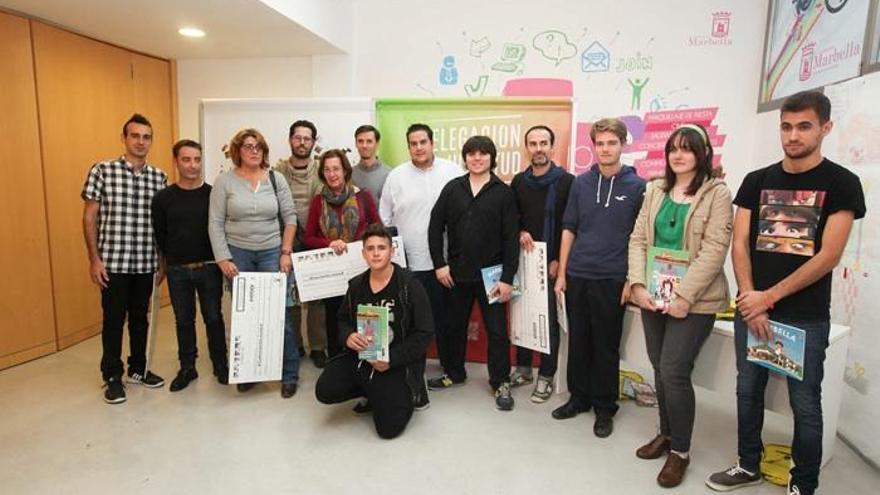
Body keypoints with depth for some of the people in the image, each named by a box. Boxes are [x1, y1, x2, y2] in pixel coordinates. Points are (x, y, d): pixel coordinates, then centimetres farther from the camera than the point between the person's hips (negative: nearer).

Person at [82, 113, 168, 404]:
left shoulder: (159, 177, 4)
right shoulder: (102, 171, -5)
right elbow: (89, 218, -4)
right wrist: (94, 259, -8)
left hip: (146, 263, 3)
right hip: (113, 262, -3)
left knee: (140, 317, 15)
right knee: (113, 320, 7)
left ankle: (138, 369, 30)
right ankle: (112, 377, 22)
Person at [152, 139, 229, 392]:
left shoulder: (213, 194, -4)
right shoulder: (163, 198, -2)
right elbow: (159, 236, 6)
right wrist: (170, 259, 10)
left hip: (209, 268, -1)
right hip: (177, 270, 1)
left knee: (213, 318, 8)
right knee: (183, 320, 13)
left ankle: (220, 365, 23)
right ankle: (187, 368, 27)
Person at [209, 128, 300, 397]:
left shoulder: (275, 179, 3)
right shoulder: (224, 181, 0)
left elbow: (290, 217, 4)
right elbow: (215, 223, -2)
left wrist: (286, 252, -3)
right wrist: (223, 258, -8)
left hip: (272, 253, 0)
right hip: (238, 254, 0)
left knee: (280, 314, -1)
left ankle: (290, 375, 11)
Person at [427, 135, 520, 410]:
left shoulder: (504, 192, -3)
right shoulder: (452, 188, 3)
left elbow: (511, 238, -6)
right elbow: (435, 227, 4)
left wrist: (507, 278, -11)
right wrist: (439, 264, -3)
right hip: (456, 273, 3)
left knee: (497, 330, 5)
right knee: (454, 326, 15)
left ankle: (501, 382, 21)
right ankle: (453, 372, 34)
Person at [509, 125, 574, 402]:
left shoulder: (567, 182, -5)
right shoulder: (518, 181, 9)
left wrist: (558, 260, -11)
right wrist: (520, 232, -5)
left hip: (551, 263, -4)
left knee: (549, 320, 4)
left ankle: (546, 377, 18)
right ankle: (523, 368, 28)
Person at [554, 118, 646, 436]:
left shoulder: (637, 186, -1)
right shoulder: (581, 183, 6)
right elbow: (569, 230, 8)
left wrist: (632, 280, -5)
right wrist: (561, 273, 5)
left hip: (612, 280, -3)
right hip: (577, 277, 3)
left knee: (606, 347, 7)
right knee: (578, 341, 12)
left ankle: (605, 408, 23)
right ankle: (579, 397, 29)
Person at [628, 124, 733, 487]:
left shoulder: (717, 194, -5)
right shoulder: (655, 191, 10)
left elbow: (713, 251, -13)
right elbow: (638, 239, 5)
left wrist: (685, 296, -19)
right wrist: (638, 285, -7)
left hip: (693, 300, -5)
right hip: (654, 295, 5)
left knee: (674, 372, -5)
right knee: (660, 368, 13)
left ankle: (680, 451, 14)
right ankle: (666, 434, 32)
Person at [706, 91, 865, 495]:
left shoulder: (841, 184, -4)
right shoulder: (756, 181, 5)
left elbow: (828, 256, -11)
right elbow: (740, 245, 1)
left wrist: (769, 297, -13)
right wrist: (751, 302, -9)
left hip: (806, 317, -3)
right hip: (751, 309, 4)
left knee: (804, 403, 8)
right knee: (748, 390, 13)